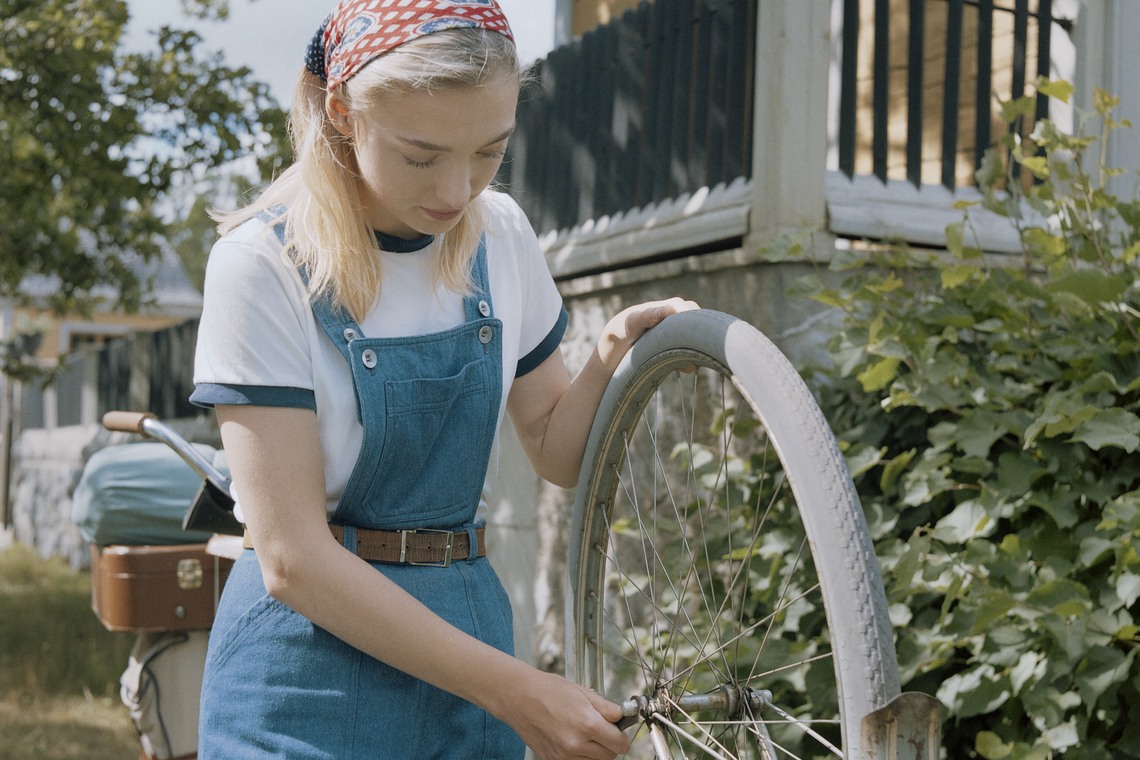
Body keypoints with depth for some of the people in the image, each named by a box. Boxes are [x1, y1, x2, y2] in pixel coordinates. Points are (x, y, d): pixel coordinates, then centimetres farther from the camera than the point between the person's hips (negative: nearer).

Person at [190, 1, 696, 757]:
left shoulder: (501, 235, -1)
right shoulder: (264, 262, -17)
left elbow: (556, 451, 9)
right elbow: (294, 560, -21)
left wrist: (611, 359, -11)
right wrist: (516, 690, -23)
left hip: (465, 633, 4)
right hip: (313, 659, -4)